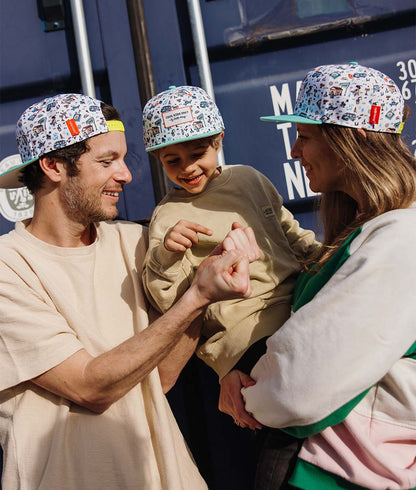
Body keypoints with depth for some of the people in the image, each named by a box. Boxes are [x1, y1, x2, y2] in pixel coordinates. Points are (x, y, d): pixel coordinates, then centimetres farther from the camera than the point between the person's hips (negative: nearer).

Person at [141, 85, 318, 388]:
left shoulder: (248, 177, 16)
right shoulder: (168, 217, 0)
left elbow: (288, 229, 30)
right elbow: (165, 301, -7)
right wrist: (166, 254, -24)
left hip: (300, 294, 7)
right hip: (250, 329, -6)